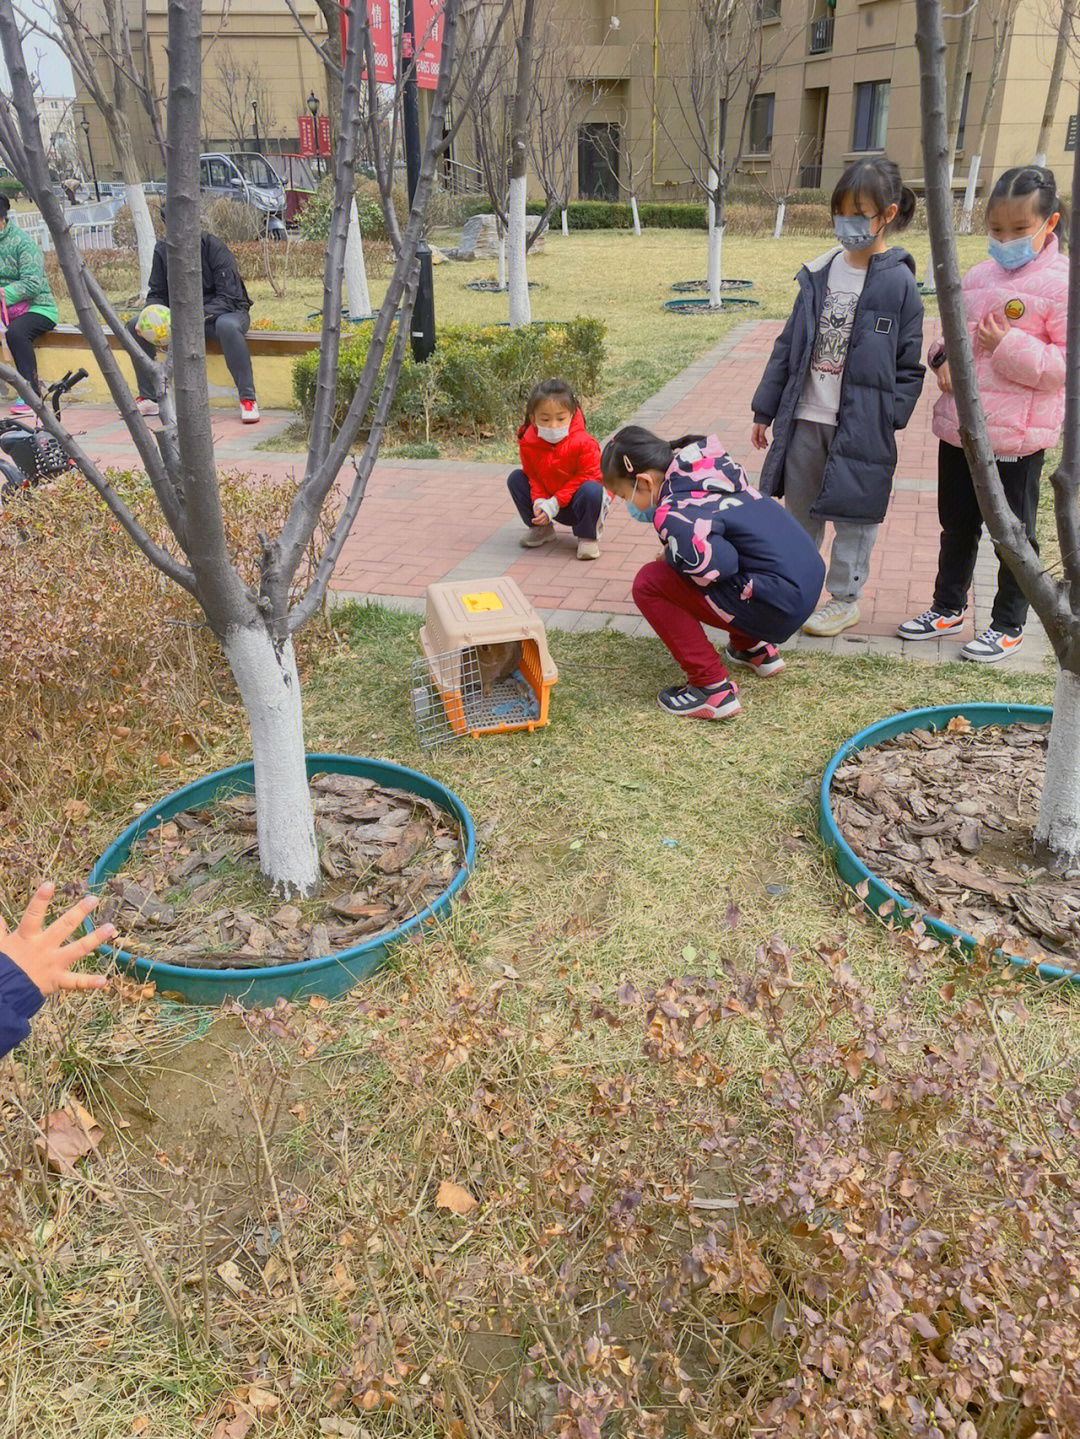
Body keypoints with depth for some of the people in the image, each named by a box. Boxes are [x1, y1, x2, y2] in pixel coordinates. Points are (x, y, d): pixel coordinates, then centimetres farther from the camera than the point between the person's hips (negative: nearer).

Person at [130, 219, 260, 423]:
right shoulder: (162, 250, -1)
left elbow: (228, 298, -21)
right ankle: (148, 397, -3)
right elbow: (156, 295, 5)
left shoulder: (215, 248, -17)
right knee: (135, 326, -11)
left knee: (227, 326, -42)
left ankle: (248, 399, -34)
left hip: (227, 311, -5)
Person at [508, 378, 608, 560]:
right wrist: (539, 501, -20)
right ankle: (542, 529, 9)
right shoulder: (528, 442, -12)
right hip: (549, 503, 5)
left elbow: (587, 477, -21)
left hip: (576, 502, -4)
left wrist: (554, 504, -25)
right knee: (515, 479, -9)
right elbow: (532, 475, 0)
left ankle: (588, 537, -8)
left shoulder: (583, 443, -24)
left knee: (591, 490, -37)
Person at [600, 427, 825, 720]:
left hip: (778, 607, -10)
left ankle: (713, 688, -8)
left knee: (649, 583, -10)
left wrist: (673, 560, -9)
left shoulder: (673, 514, -18)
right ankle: (754, 649, 29)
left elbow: (719, 563, -30)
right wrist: (677, 555, 15)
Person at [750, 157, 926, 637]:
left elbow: (909, 364, -5)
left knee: (853, 514, 7)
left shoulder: (897, 281, -7)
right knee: (799, 508, 15)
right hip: (805, 418, 5)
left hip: (860, 425, -5)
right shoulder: (820, 274, 6)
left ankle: (845, 600, 24)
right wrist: (765, 409, 11)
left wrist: (889, 422, -12)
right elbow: (788, 345, 11)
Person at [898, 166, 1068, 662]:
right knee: (957, 524, 18)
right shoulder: (976, 277, 7)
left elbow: (1065, 365, -15)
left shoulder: (1063, 283, -11)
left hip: (1017, 435, -6)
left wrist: (1008, 346, -24)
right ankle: (948, 606, 36)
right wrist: (942, 358, -1)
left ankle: (1007, 625, 23)